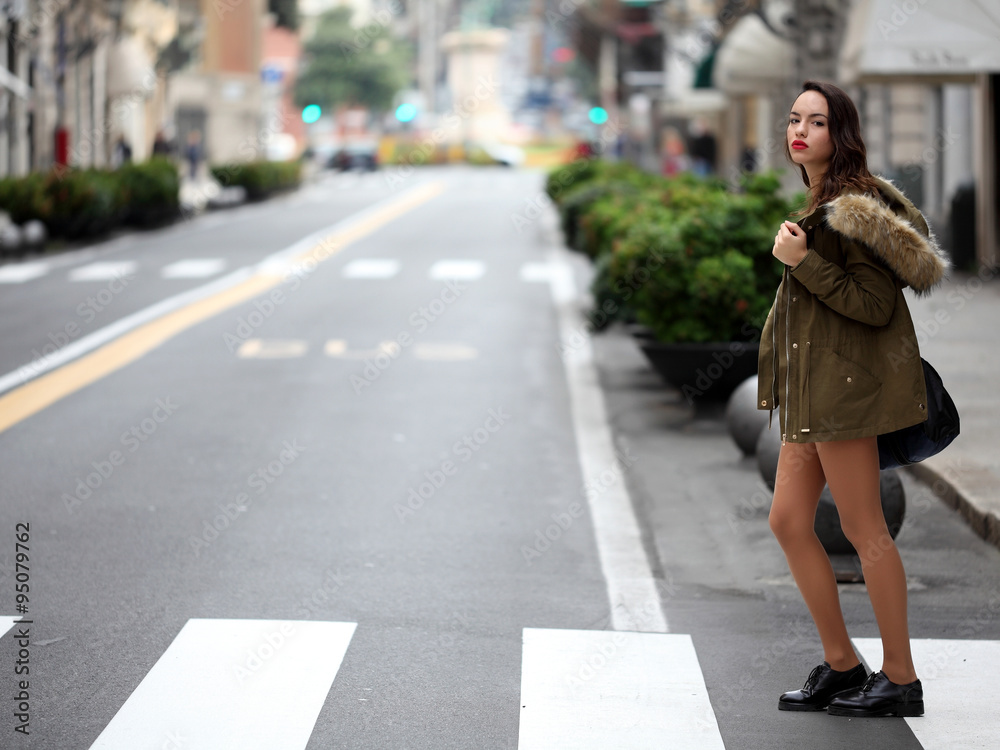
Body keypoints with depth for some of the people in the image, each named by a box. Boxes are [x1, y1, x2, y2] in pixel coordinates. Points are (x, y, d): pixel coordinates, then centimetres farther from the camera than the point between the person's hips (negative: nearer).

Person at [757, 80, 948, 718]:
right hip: (813, 386, 10)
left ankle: (901, 679, 5)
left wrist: (802, 262, -19)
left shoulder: (853, 206, -14)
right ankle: (841, 665, 17)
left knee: (862, 527, -4)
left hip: (846, 380, -10)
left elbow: (875, 303, -20)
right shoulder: (822, 204, 15)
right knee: (789, 521, 8)